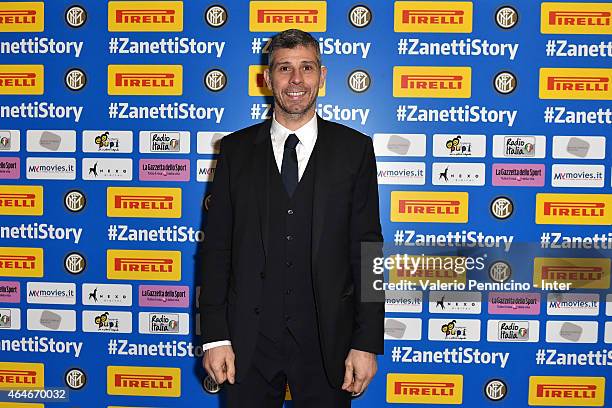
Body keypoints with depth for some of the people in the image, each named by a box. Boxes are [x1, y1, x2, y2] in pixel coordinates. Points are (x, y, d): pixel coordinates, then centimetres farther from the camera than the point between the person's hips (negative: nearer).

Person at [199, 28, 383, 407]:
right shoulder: (236, 149, 3)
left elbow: (367, 248, -3)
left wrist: (368, 343, -6)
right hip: (249, 339, 1)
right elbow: (217, 245, 1)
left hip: (327, 339, -1)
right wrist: (215, 335, -3)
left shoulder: (354, 148, 0)